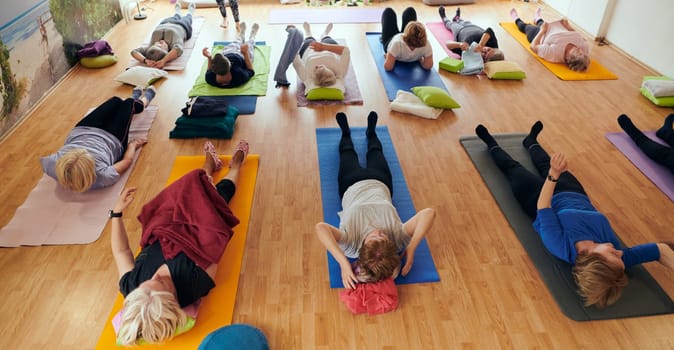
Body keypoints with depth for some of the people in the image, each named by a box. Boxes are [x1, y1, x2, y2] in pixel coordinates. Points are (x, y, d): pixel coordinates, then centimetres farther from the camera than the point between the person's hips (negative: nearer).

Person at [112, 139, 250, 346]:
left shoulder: (130, 287, -36)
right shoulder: (196, 286, -44)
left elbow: (121, 251, -15)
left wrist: (117, 213, -17)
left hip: (163, 230, 3)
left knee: (192, 183, 23)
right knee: (222, 190, 17)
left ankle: (211, 163, 58)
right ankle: (236, 163, 52)